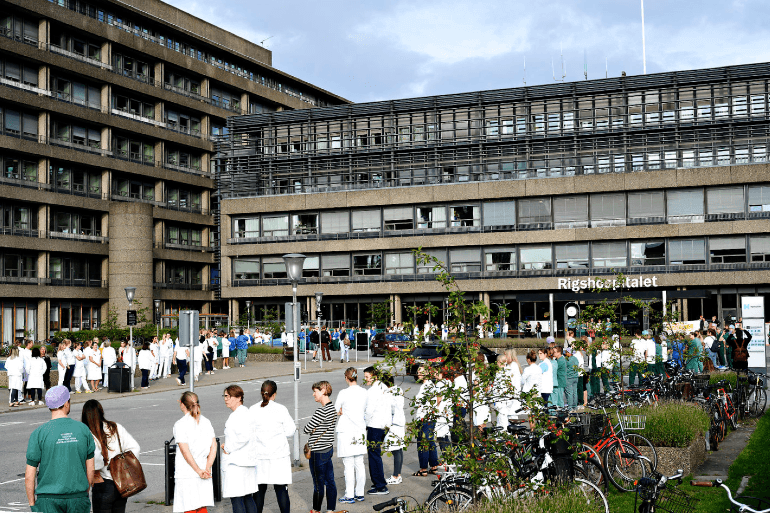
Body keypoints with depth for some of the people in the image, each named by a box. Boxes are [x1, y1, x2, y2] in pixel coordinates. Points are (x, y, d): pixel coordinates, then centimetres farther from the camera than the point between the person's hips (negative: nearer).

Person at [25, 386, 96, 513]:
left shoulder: (39, 433, -6)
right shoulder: (82, 429, 0)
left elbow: (29, 475, -5)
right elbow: (90, 469, 6)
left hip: (48, 498, -1)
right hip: (77, 498, 2)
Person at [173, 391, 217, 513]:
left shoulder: (180, 424, -9)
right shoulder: (206, 422, 7)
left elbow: (185, 451, -14)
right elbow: (213, 447, 1)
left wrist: (199, 471, -10)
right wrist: (207, 469, -3)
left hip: (186, 474, -5)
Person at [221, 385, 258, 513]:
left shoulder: (240, 415, -15)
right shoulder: (245, 412, 15)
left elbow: (244, 437, -26)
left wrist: (228, 448, -14)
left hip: (236, 463, -11)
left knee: (236, 498, -9)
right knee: (247, 497, 14)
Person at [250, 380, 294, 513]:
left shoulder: (253, 410, -3)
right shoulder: (281, 409, -7)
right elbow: (290, 431, -4)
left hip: (259, 456, 2)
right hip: (279, 455, -2)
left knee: (259, 490, 9)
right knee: (281, 489, 3)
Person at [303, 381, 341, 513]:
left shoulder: (321, 411, -21)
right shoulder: (332, 408, 6)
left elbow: (307, 429, -16)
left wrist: (310, 429, 4)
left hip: (318, 452, -9)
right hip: (329, 448, 9)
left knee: (318, 484, 5)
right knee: (330, 482, 12)